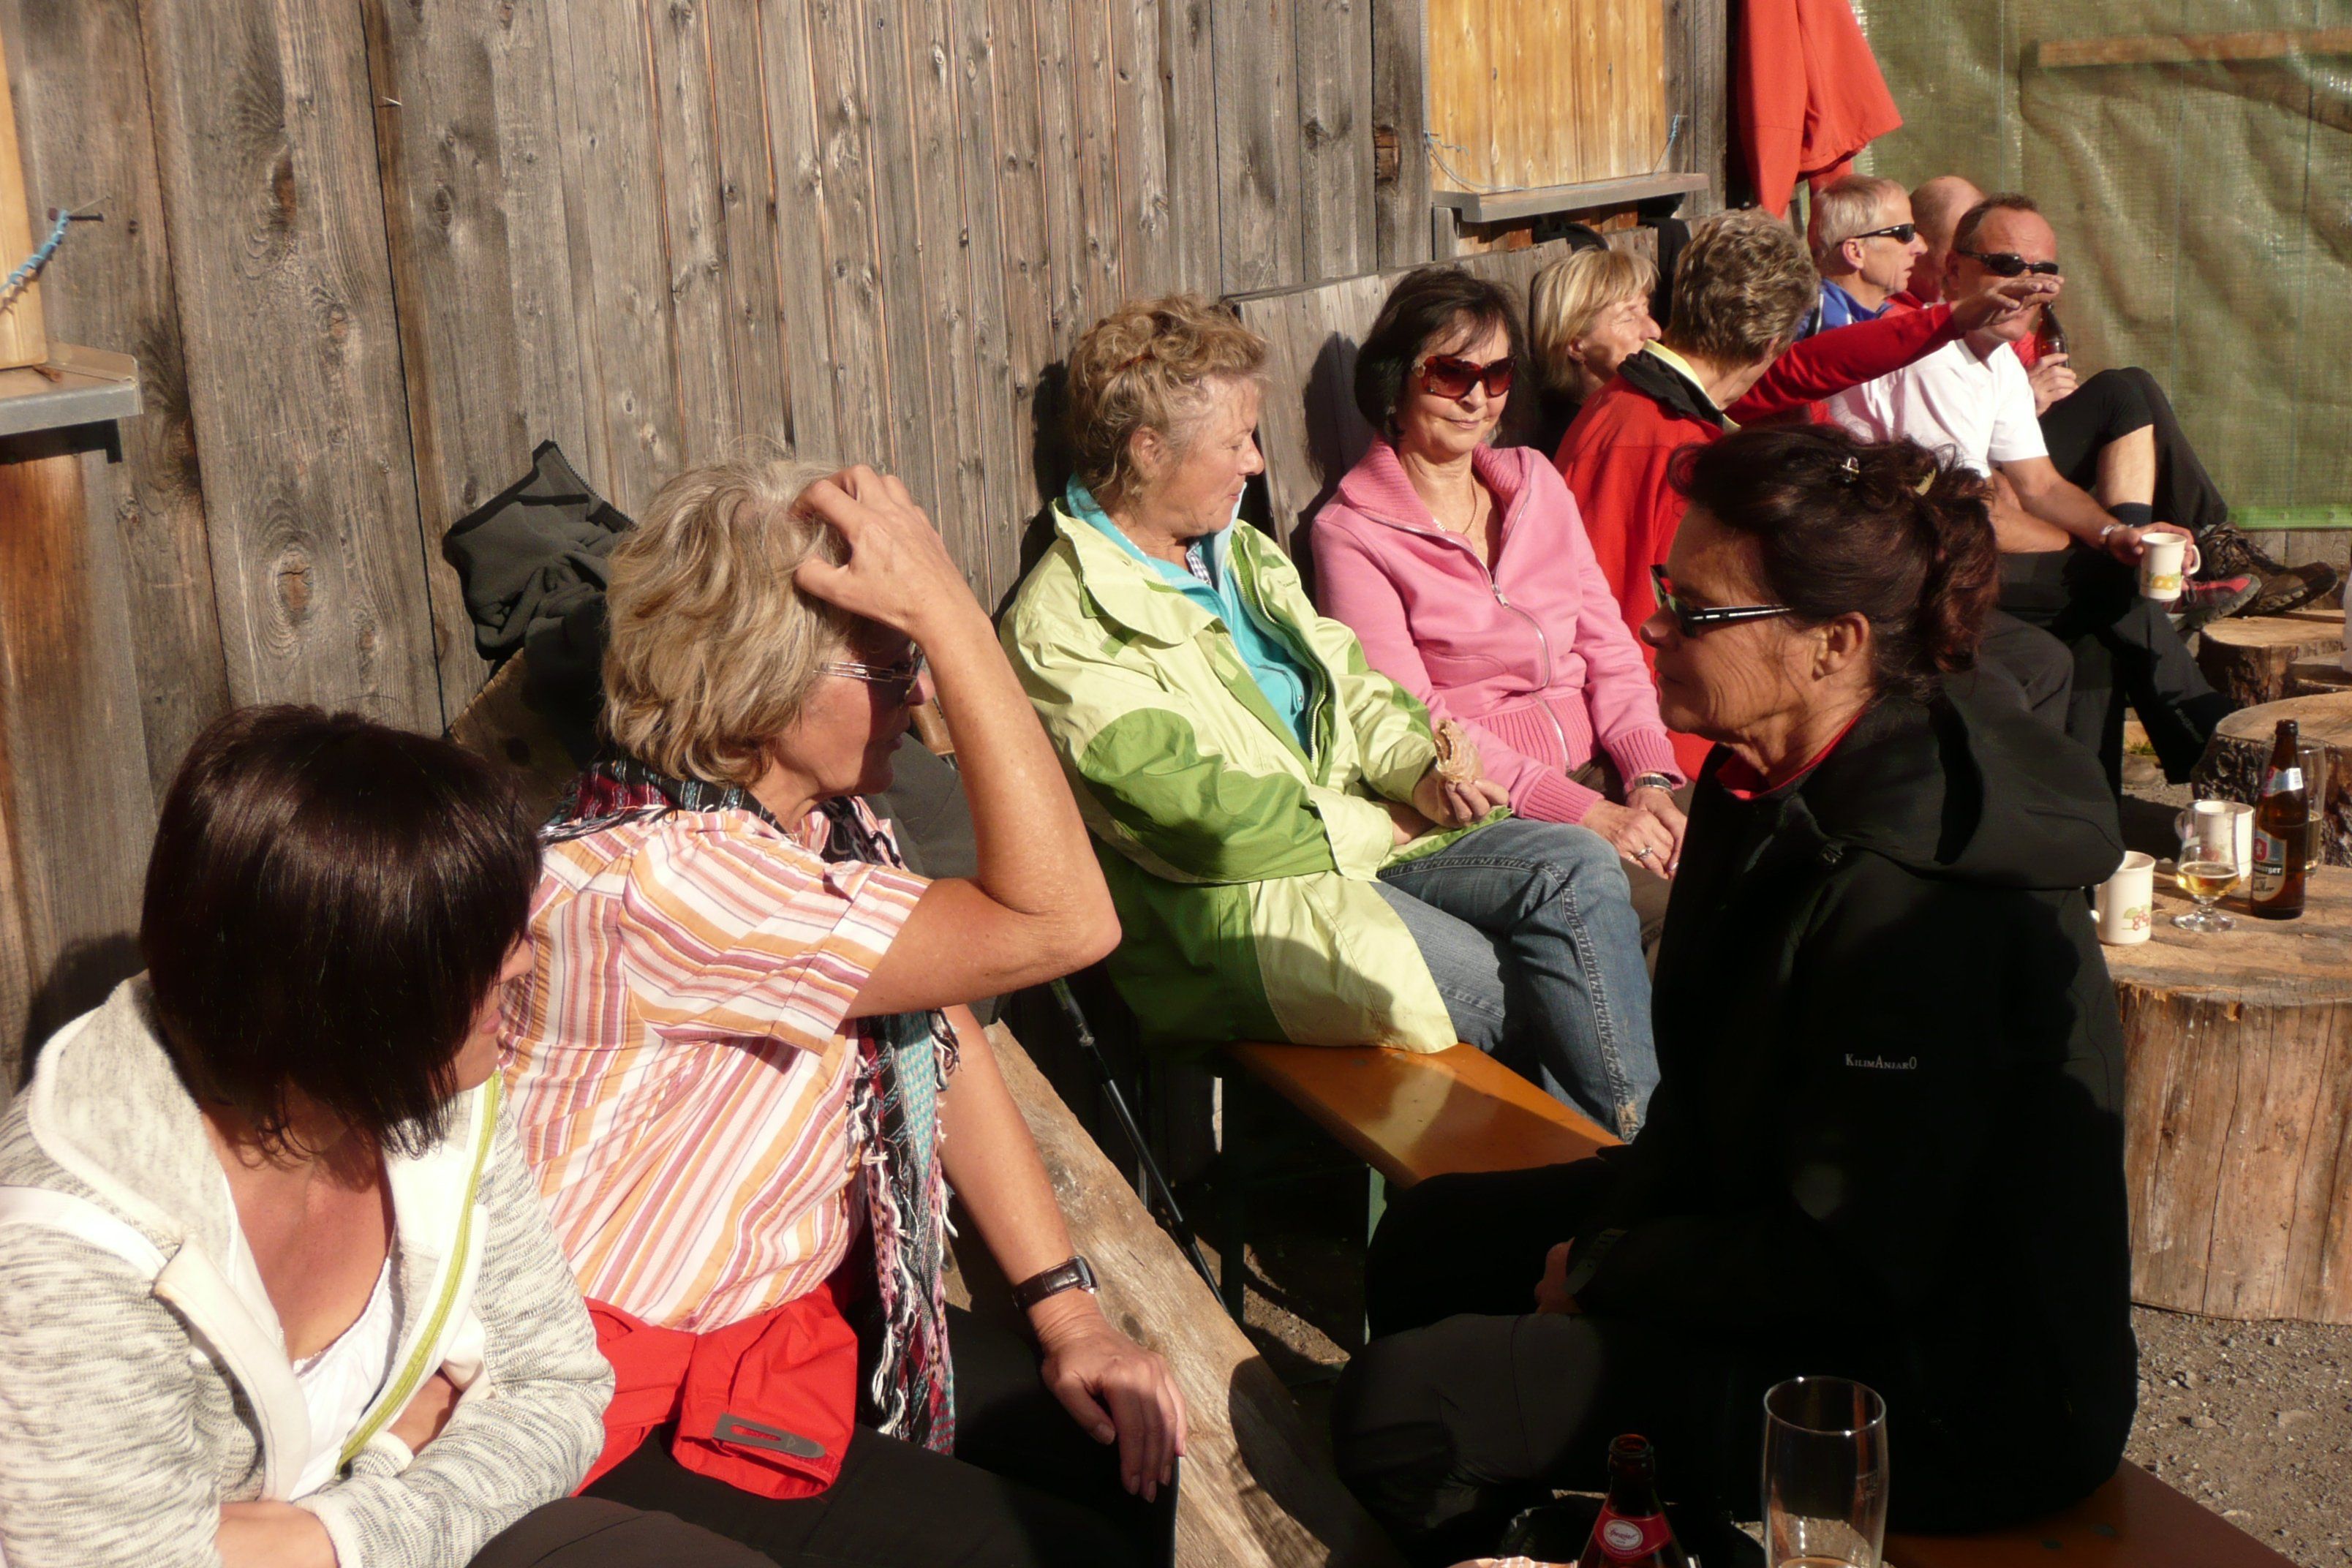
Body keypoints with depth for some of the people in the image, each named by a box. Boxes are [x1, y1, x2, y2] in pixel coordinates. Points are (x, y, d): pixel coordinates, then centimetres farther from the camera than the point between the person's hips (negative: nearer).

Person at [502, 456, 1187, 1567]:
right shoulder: (653, 880, -30)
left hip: (808, 1308, 9)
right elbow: (1058, 921, -32)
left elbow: (944, 1049, 6)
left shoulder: (824, 820, -1)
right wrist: (947, 612, -33)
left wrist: (1068, 1310, 0)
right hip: (635, 1415, -8)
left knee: (1130, 1462, 1)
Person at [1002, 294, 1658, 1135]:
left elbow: (1352, 686, 17)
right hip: (1240, 904, -8)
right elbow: (1206, 823, -19)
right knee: (1527, 995, -22)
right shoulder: (1061, 628, -13)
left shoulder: (1240, 552, 15)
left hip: (1368, 836, 8)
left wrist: (1422, 772, -6)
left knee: (1579, 869, -15)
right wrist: (1388, 822, -11)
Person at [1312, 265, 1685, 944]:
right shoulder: (1350, 532, -3)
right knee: (1643, 894, -28)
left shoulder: (1534, 479, 16)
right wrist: (1585, 813, -19)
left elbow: (1606, 645, 14)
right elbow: (1413, 721, -11)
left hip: (1599, 768, 6)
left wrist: (1650, 778, -5)